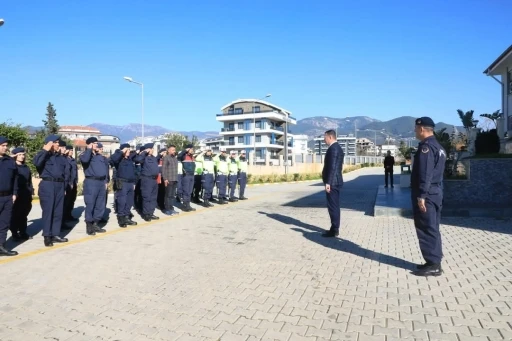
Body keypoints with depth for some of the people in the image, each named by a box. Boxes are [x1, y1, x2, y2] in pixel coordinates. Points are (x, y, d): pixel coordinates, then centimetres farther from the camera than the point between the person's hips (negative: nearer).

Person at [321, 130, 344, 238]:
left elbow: (333, 167, -22)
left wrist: (328, 182, -22)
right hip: (335, 181, 11)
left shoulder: (333, 148, -15)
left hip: (332, 182, -11)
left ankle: (334, 230, 2)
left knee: (333, 206, -5)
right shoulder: (337, 148, 17)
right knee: (334, 206, 13)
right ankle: (334, 229, 20)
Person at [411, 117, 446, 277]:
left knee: (426, 230, -4)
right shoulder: (437, 146, 17)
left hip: (426, 195, -10)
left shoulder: (426, 147, -15)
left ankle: (433, 265, 1)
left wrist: (421, 195, -24)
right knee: (432, 229, 14)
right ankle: (434, 262, 21)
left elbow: (425, 174, -23)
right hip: (435, 192, 10)